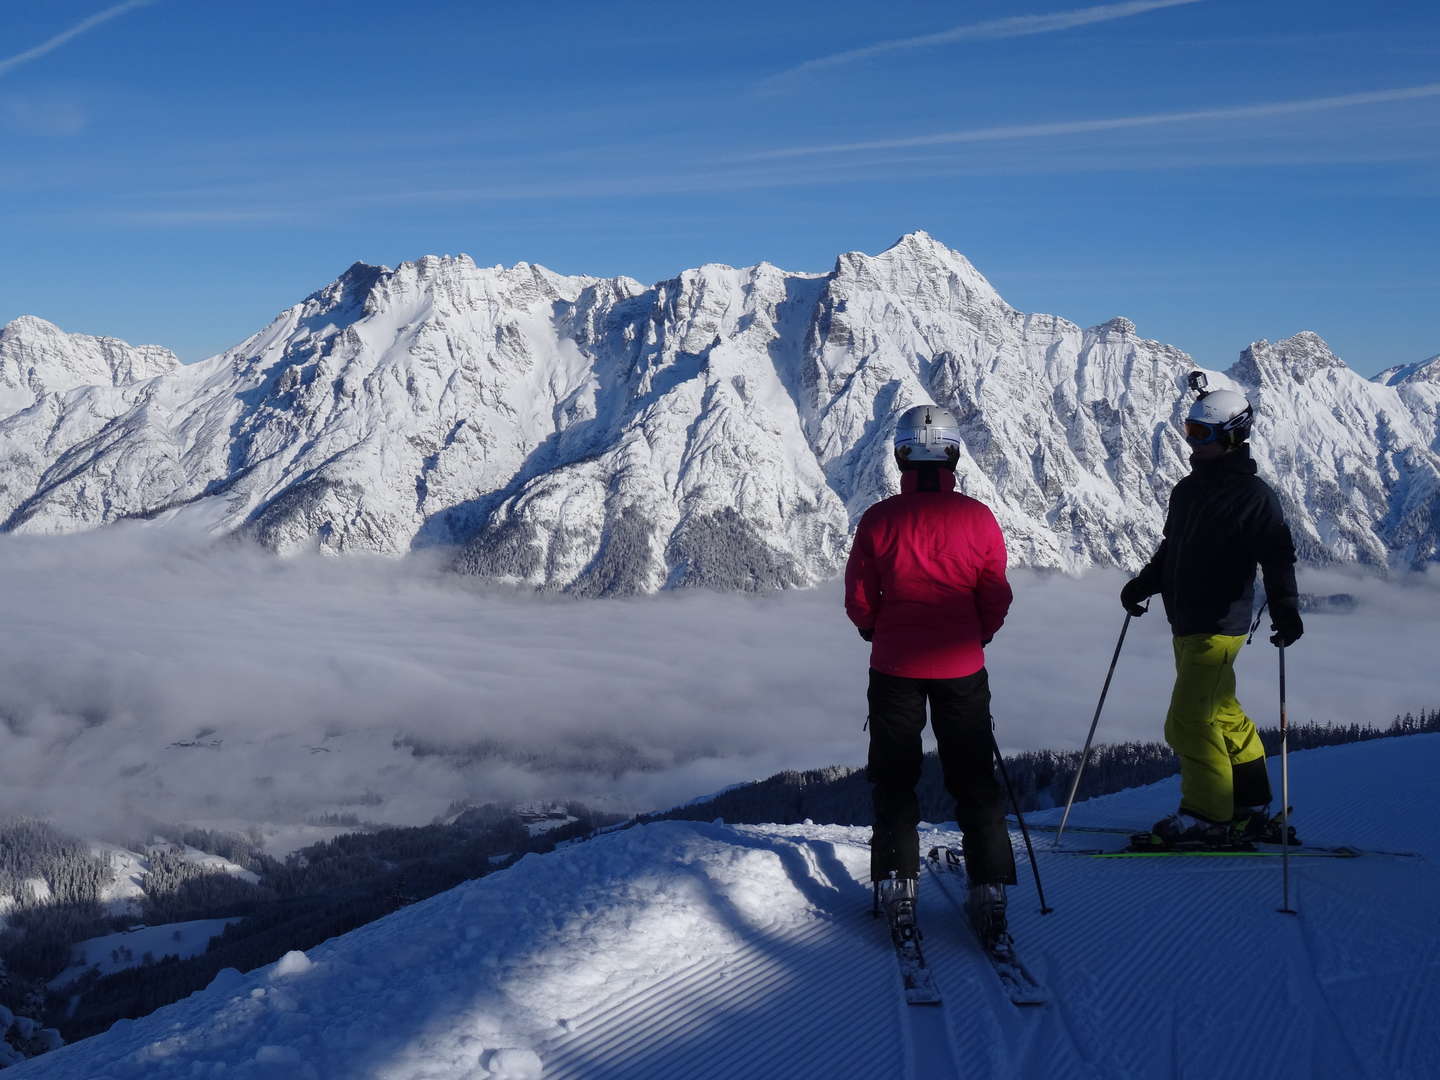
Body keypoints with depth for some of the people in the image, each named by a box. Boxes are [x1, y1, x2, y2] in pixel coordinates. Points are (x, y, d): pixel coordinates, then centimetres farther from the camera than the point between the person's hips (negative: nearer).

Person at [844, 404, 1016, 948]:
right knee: (974, 780, 11)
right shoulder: (978, 518, -9)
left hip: (894, 666, -1)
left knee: (893, 779, 13)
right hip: (962, 668, 1)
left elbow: (859, 601, -3)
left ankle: (897, 885, 12)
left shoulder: (879, 519, -11)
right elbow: (996, 602, -1)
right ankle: (989, 891, 10)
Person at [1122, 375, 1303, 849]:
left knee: (1187, 721, -11)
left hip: (1219, 626, -8)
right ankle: (1250, 810, 25)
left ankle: (1206, 818, -1)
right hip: (1186, 624, 8)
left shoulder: (1254, 497, -10)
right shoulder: (1188, 490, 12)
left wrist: (1285, 610, -24)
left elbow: (1278, 558, -14)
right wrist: (1143, 584, 20)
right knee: (1222, 715, 14)